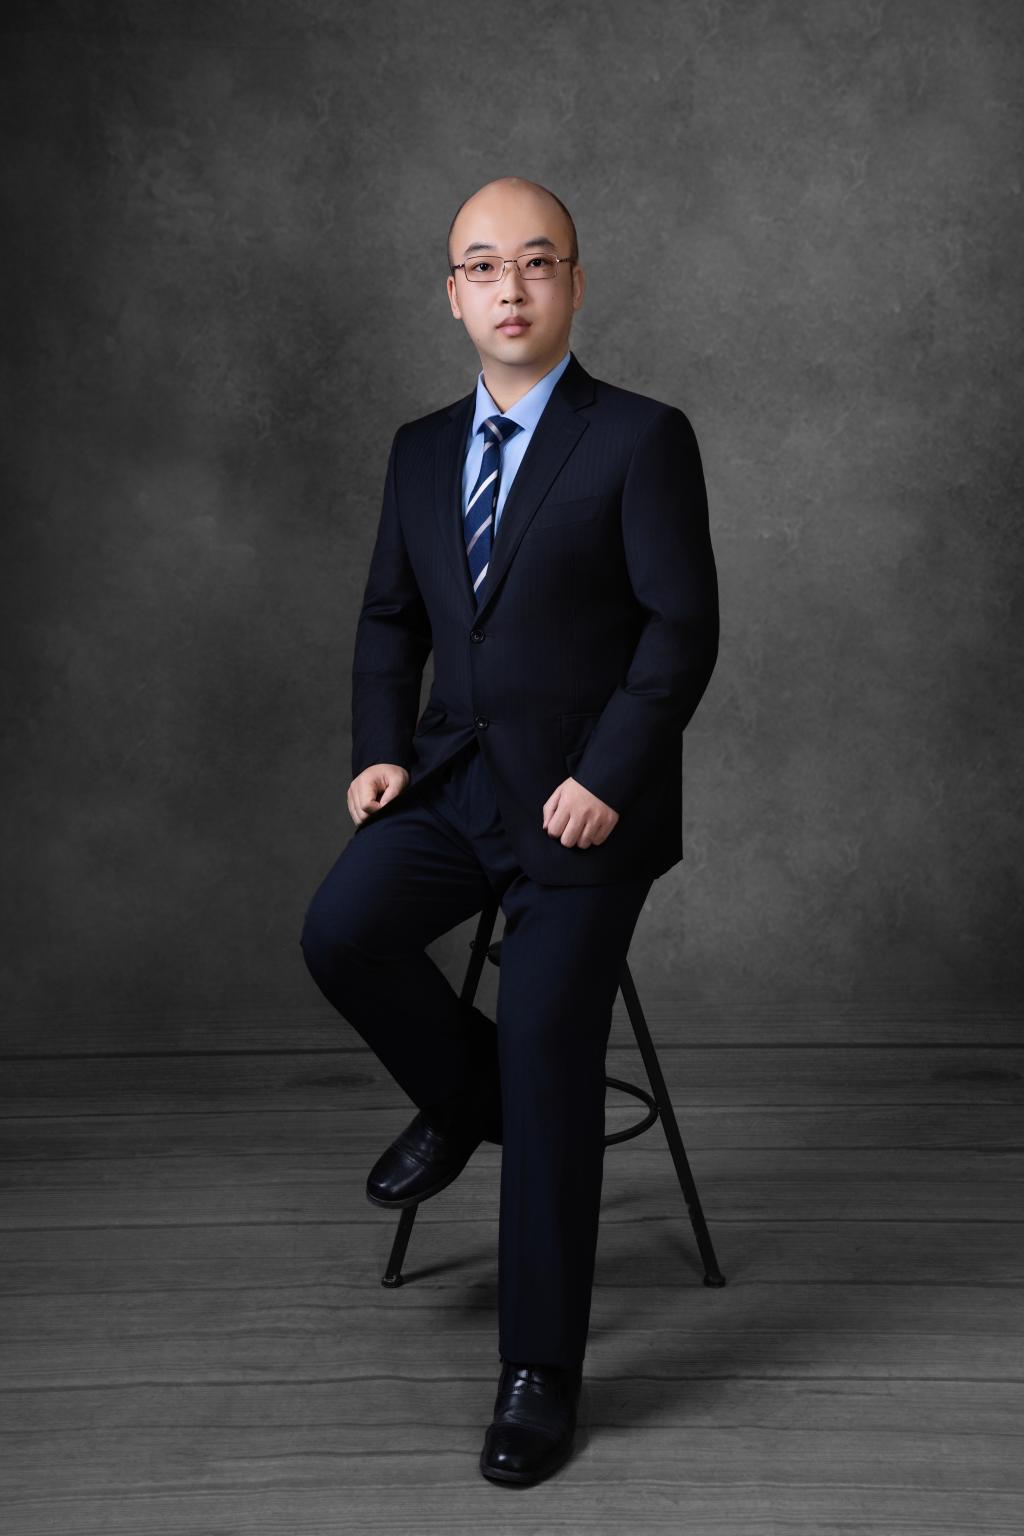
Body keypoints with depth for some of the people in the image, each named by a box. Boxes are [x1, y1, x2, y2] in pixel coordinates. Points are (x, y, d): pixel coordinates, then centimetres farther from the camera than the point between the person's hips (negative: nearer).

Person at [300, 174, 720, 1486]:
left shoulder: (641, 439, -6)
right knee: (342, 931, -22)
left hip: (580, 794, -5)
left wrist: (605, 777, -19)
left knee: (549, 1077, -8)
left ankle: (540, 1368, 8)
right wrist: (379, 750, 0)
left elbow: (683, 627, -10)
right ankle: (460, 1096, 11)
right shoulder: (422, 449, 12)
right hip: (452, 776, 5)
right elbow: (388, 617, 16)